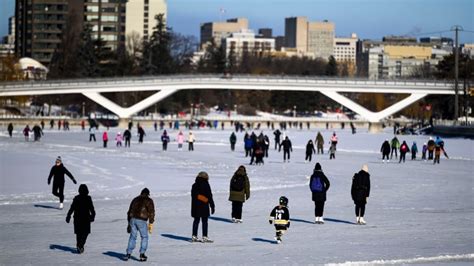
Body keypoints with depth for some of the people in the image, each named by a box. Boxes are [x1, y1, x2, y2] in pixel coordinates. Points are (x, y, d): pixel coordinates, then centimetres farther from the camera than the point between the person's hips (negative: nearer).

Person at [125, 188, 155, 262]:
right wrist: (151, 224, -3)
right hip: (141, 221, -4)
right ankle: (142, 255, 3)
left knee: (132, 237, 16)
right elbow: (151, 212, -5)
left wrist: (129, 222, 27)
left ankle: (128, 254, 11)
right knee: (144, 237, 10)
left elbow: (129, 211, 22)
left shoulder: (135, 199, 21)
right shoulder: (149, 201, 4)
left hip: (133, 219, 4)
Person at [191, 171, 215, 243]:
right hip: (203, 206, -6)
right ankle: (205, 237, -2)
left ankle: (194, 236, 13)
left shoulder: (194, 186, 8)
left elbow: (193, 196, 13)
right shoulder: (206, 185, -11)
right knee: (204, 221, -1)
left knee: (196, 221, 13)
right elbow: (209, 196, -10)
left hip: (195, 207, 6)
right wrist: (212, 206, -4)